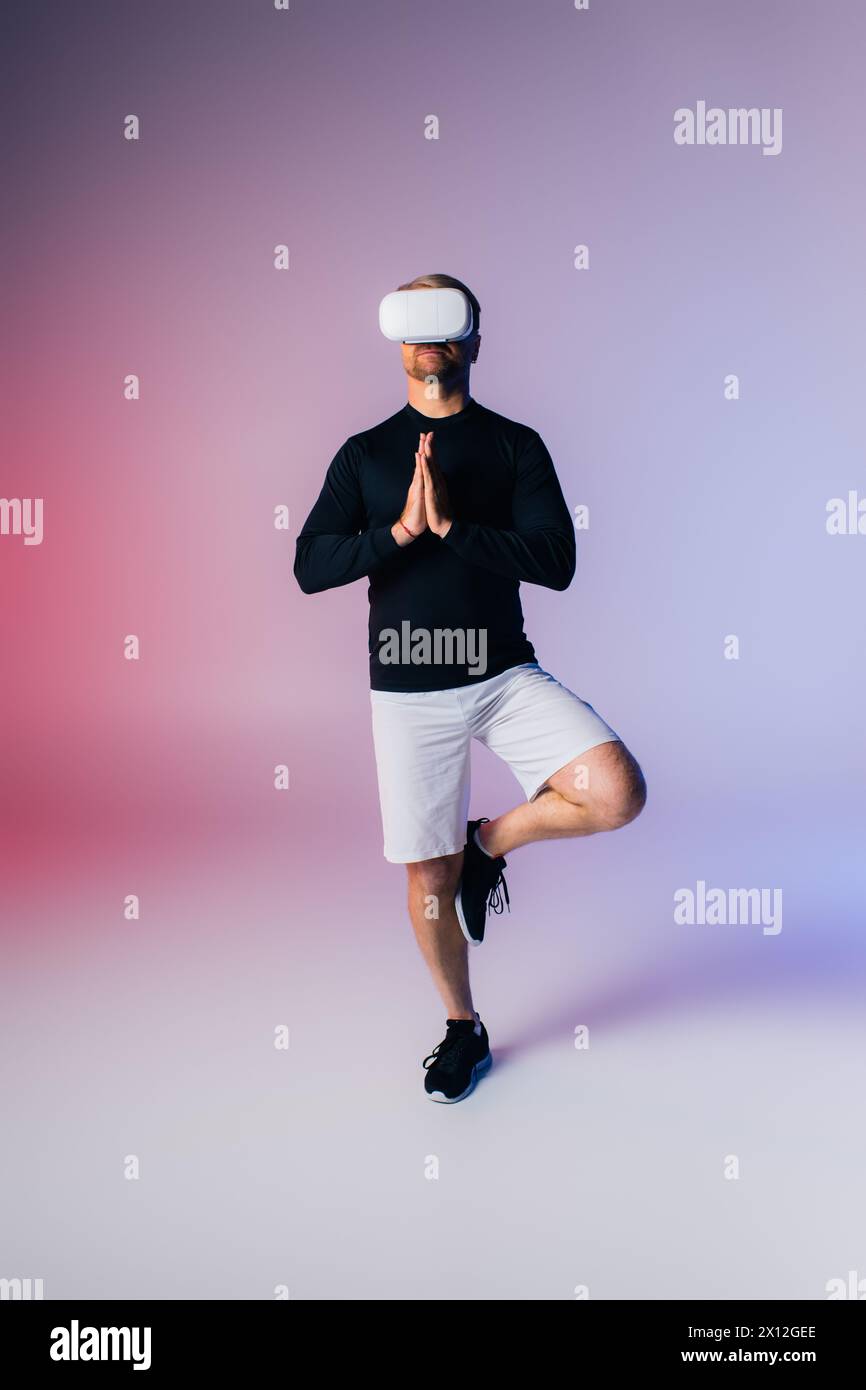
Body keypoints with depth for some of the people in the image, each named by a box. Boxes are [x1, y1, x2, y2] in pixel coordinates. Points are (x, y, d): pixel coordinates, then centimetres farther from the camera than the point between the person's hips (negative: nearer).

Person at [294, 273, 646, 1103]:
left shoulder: (514, 444, 4)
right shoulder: (364, 454, 6)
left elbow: (556, 561, -9)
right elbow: (309, 568, -4)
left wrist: (450, 523, -16)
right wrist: (400, 530, -16)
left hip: (505, 674, 0)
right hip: (408, 690, 0)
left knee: (617, 793, -22)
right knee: (428, 876, 6)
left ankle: (491, 841, 8)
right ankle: (462, 1028, 30)